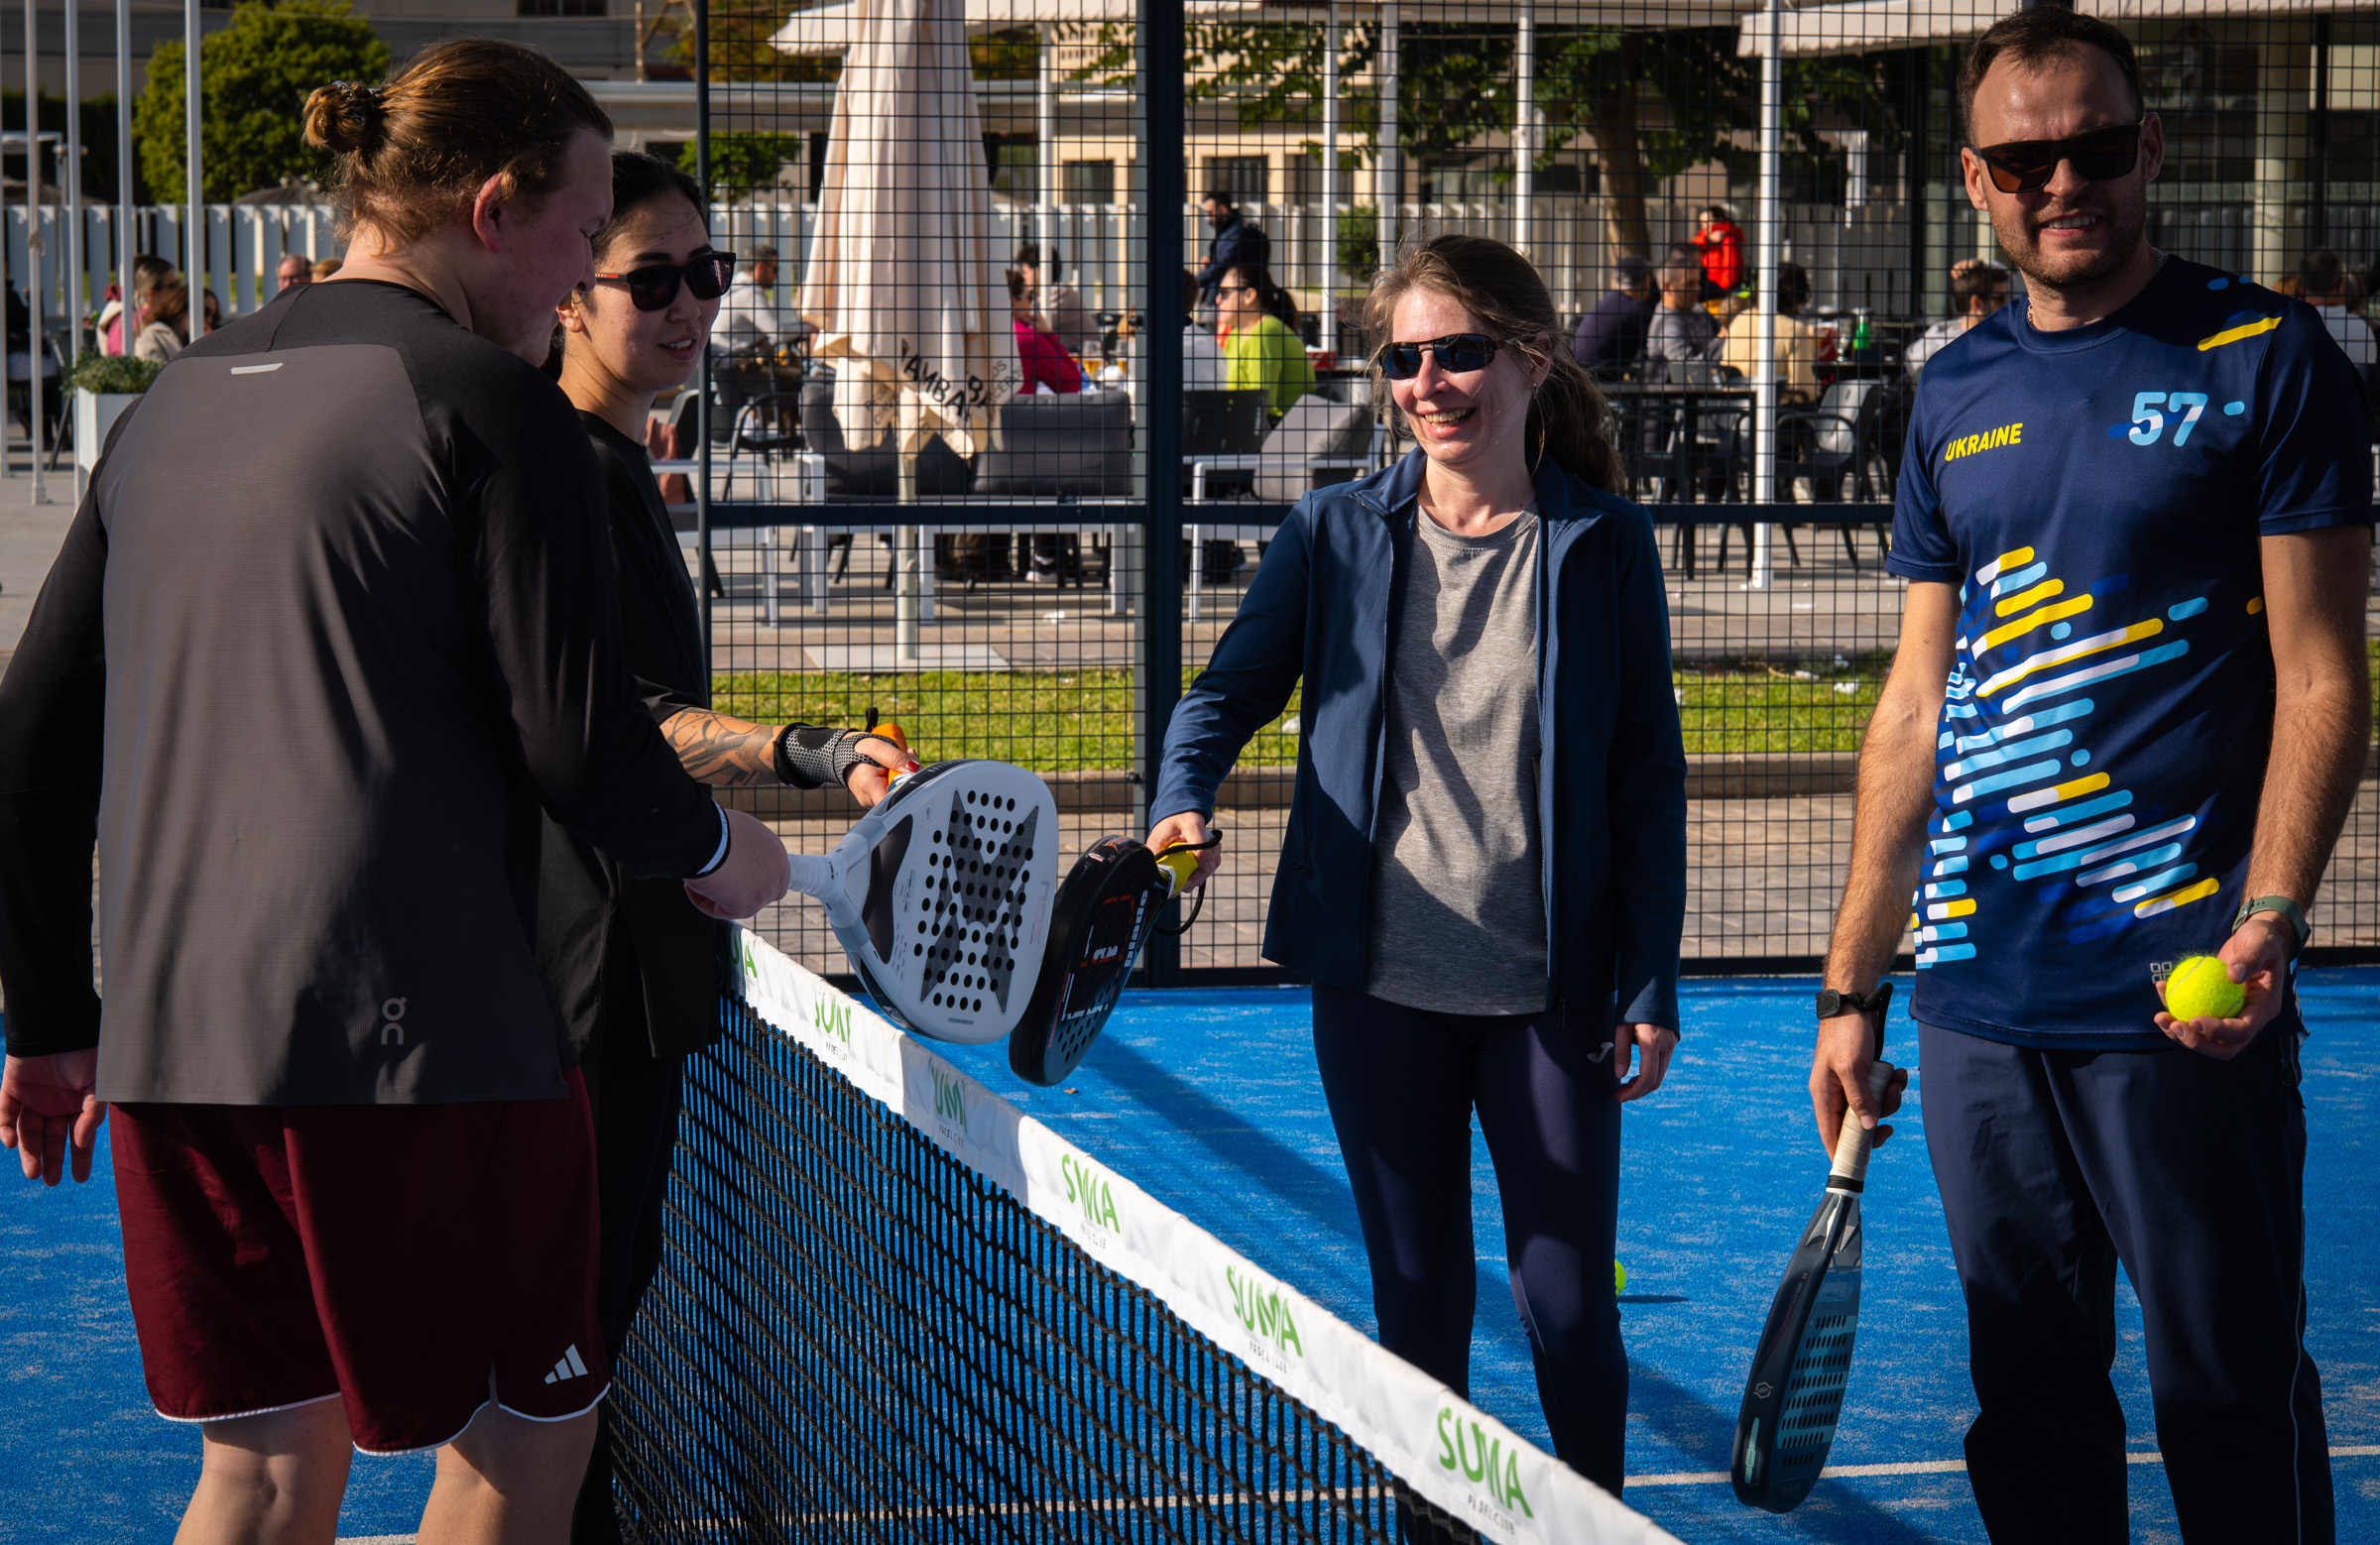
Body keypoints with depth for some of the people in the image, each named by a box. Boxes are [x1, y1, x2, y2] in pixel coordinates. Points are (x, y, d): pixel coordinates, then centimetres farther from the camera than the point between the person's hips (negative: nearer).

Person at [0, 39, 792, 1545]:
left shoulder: (175, 402, 13)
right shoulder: (488, 403, -7)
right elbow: (583, 751, -11)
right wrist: (716, 849, 9)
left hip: (168, 1048, 7)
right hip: (416, 1040, -7)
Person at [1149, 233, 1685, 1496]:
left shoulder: (1604, 546, 0)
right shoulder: (1334, 535, 3)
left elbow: (1648, 775, 2)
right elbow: (1229, 690, 8)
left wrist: (1652, 985, -1)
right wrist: (1183, 804, -15)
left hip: (1550, 992, -1)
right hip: (1378, 984, 1)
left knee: (1569, 1308, 3)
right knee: (1416, 1308, 10)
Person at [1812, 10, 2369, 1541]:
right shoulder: (1956, 394, 12)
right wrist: (1852, 987, 13)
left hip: (2181, 1004, -5)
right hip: (1980, 996, 5)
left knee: (2228, 1397, 0)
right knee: (2031, 1391, 11)